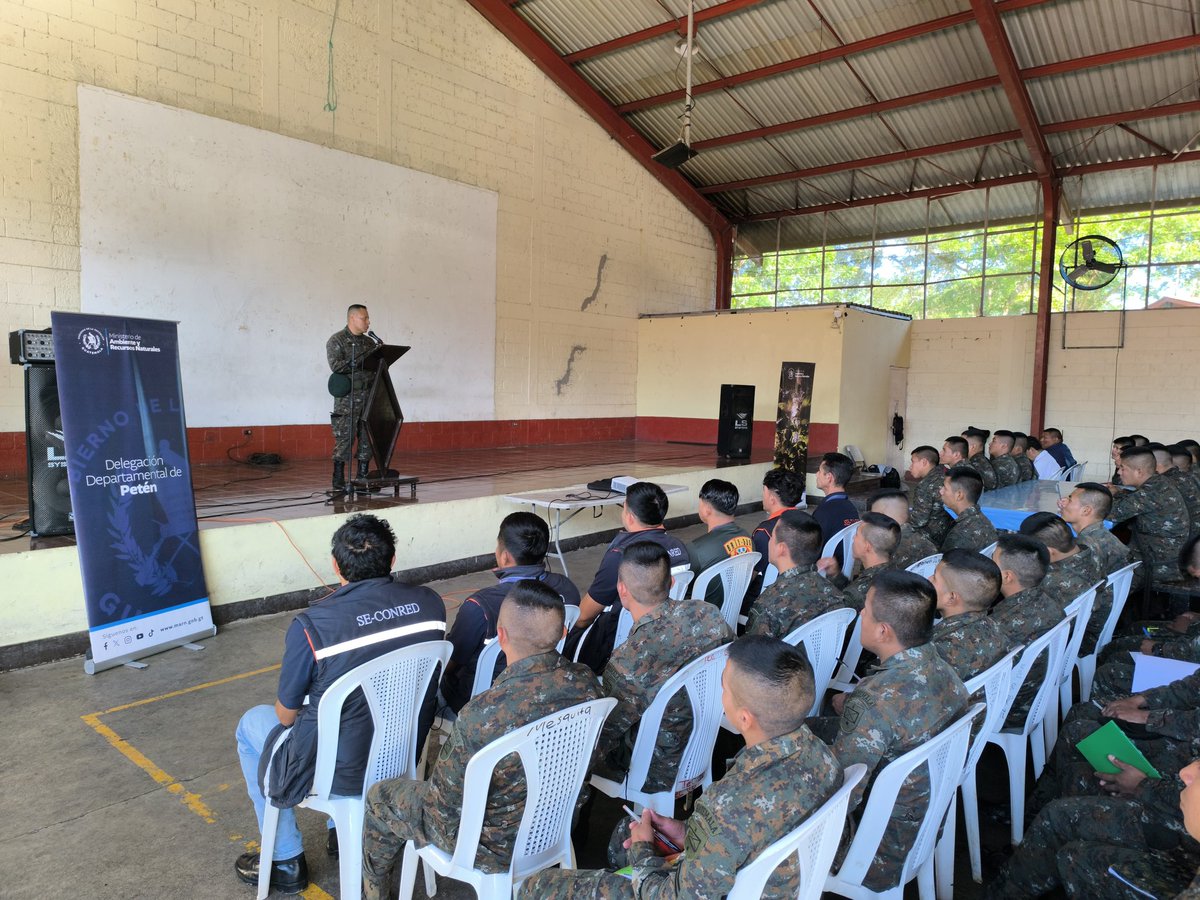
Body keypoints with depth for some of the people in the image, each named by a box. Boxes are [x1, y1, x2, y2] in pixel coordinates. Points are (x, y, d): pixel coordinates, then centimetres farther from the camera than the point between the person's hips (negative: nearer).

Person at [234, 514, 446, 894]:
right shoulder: (430, 603, -10)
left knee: (252, 723, 24)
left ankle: (285, 862, 32)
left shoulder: (310, 624, -23)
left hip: (341, 772, -5)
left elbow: (287, 715, -8)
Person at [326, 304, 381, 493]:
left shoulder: (369, 341, 16)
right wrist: (362, 358, -19)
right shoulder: (336, 340, -2)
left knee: (367, 438, 6)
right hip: (347, 397, -6)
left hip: (368, 395, 6)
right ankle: (338, 482, 1)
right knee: (344, 438, -5)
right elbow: (336, 366, -16)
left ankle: (363, 478, 14)